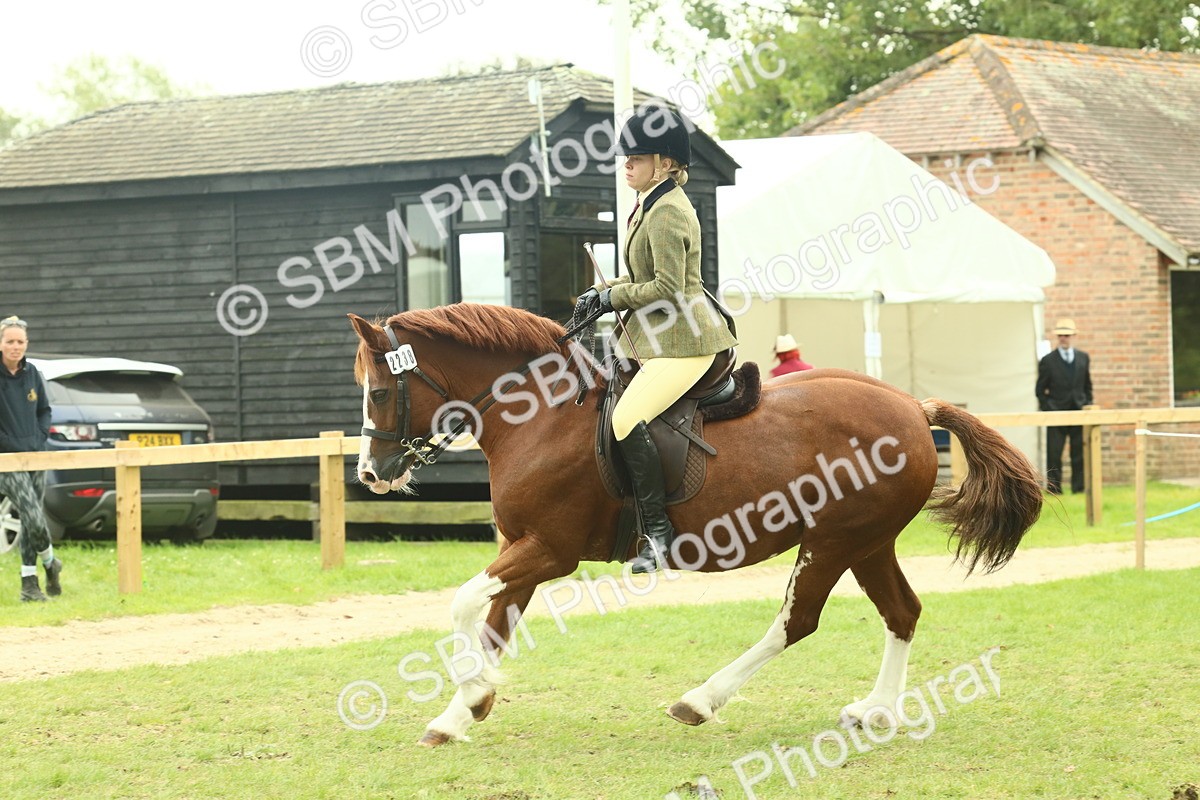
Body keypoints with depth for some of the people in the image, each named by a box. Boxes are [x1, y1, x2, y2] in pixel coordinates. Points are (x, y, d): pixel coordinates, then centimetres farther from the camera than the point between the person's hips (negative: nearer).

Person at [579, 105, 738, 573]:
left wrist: (614, 297, -10)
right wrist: (605, 292, 10)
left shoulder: (666, 213, -16)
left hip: (683, 342, -12)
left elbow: (667, 288, -21)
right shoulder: (650, 205, 16)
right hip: (659, 339, 12)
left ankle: (658, 533, -21)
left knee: (626, 420, -24)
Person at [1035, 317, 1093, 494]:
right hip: (1056, 413, -2)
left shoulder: (1083, 358, 8)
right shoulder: (1048, 360, -1)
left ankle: (1079, 489, 10)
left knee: (1080, 455, 4)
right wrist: (1047, 411, -7)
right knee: (1054, 455, -3)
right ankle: (1054, 490, 3)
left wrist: (1088, 406, 5)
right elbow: (1040, 390, 2)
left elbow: (1087, 385, 14)